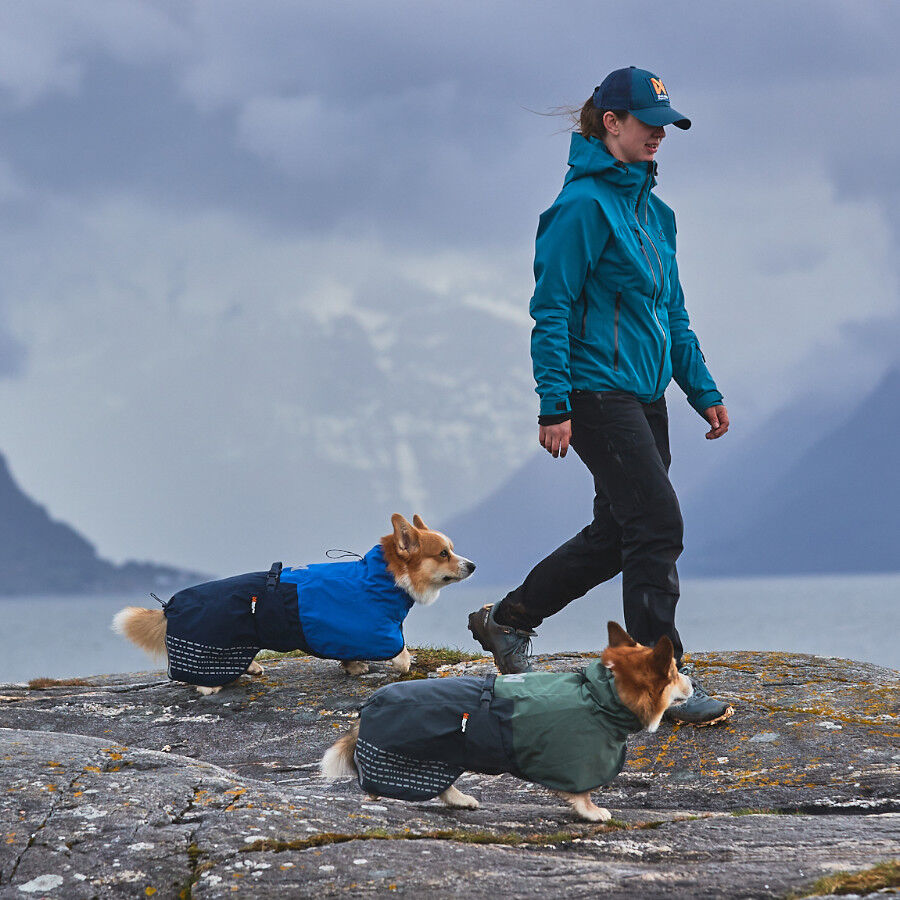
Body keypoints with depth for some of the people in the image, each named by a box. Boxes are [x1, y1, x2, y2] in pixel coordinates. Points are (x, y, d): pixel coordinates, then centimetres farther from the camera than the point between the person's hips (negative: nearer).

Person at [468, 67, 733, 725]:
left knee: (618, 533, 13)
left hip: (644, 395, 9)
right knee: (656, 525, -11)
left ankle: (507, 620, 28)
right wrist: (555, 406, -18)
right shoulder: (584, 205, -11)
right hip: (598, 392, -9)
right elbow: (552, 310, -14)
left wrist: (703, 391, 16)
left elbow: (672, 313, 22)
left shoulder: (653, 211, 16)